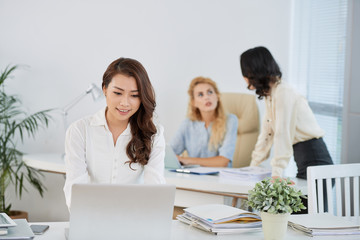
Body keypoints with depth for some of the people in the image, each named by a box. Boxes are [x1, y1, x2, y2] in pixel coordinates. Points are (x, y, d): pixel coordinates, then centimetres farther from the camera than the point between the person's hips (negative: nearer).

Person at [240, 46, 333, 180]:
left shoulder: (283, 93, -15)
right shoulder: (269, 95, 13)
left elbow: (283, 135, -23)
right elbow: (266, 133, 17)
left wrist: (277, 174, -27)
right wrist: (253, 167, 18)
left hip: (314, 161, -9)